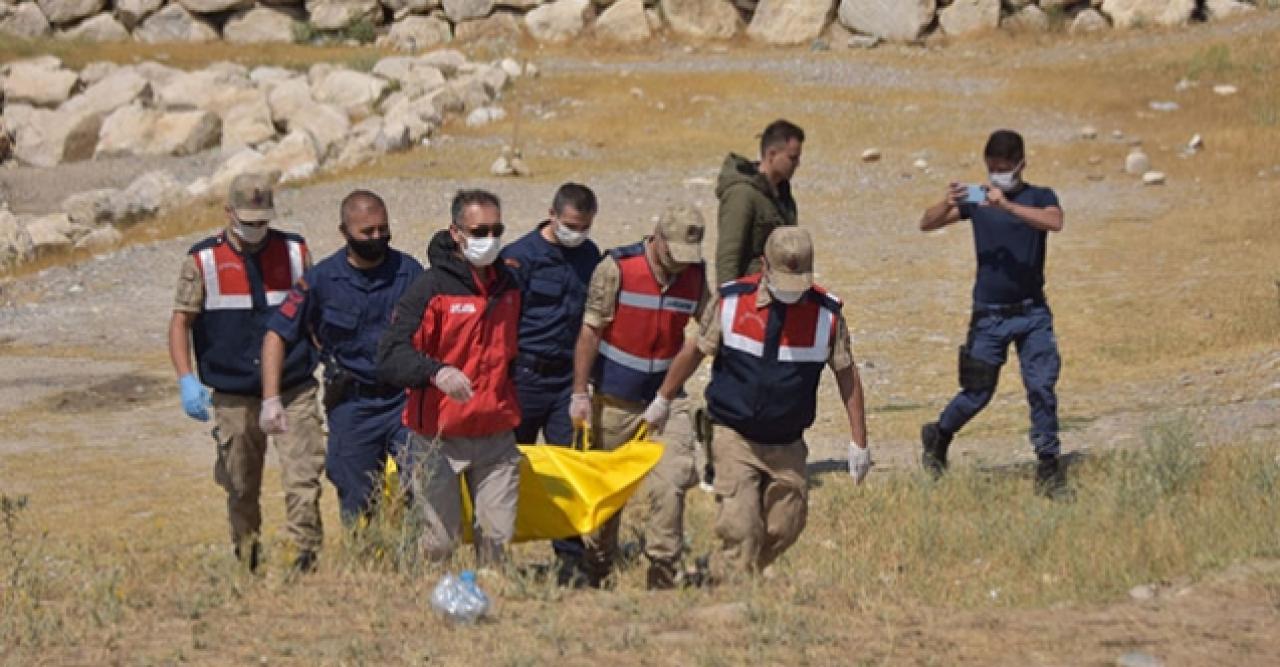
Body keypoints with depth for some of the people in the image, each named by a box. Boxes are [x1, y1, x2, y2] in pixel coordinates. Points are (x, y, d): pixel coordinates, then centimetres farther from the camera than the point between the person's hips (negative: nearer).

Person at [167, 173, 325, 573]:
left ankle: (307, 562, -9)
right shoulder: (203, 261, 1)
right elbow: (181, 321, 3)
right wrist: (186, 381, -8)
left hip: (293, 392, 0)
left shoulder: (294, 252, 7)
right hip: (234, 398, 0)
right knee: (241, 490, 8)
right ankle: (247, 566, 23)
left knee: (304, 481, -11)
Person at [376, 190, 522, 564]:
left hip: (496, 438, 5)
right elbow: (390, 357, -19)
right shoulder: (430, 288, -10)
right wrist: (436, 372, -36)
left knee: (498, 535, 0)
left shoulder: (508, 286, 10)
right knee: (440, 541, -3)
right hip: (438, 440, -5)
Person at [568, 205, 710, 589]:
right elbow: (590, 331, -10)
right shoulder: (616, 269, -12)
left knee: (670, 486, -13)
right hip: (615, 398, -2)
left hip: (667, 398, 2)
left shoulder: (695, 276, -1)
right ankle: (595, 578, 25)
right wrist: (580, 393, -12)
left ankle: (662, 580, -7)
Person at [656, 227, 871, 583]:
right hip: (735, 438, -2)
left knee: (785, 528, 7)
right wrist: (662, 401, 15)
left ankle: (729, 577, 28)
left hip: (788, 446, 2)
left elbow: (846, 373, 4)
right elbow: (696, 350, 6)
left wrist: (858, 442, 4)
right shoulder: (732, 301, -8)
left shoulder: (826, 313, -6)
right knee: (739, 529, -14)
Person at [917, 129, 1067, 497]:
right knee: (977, 392, 5)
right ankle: (938, 436, 30)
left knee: (1042, 387, -9)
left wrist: (1006, 205, -35)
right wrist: (947, 205, -22)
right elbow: (926, 224, -1)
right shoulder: (976, 199, 4)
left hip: (1032, 312, -1)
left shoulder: (1039, 197, -2)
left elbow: (1054, 221, -25)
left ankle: (1048, 466, -1)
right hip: (989, 314, 1)